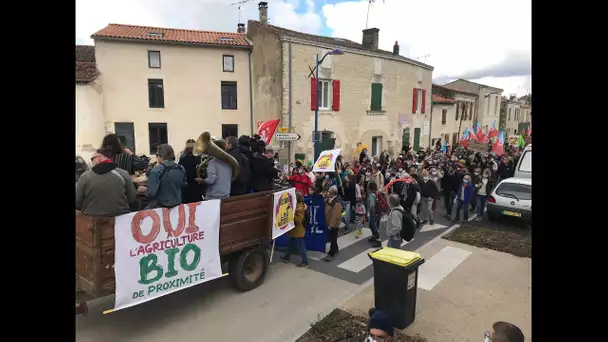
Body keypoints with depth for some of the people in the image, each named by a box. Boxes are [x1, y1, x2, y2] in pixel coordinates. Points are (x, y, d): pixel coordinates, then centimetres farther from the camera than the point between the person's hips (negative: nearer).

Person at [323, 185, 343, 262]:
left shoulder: (337, 203, -27)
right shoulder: (329, 199, 1)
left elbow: (335, 215, -27)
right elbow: (327, 210, 15)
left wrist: (331, 225, -23)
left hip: (333, 224, -9)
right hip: (329, 223, 9)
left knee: (333, 239, 2)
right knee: (331, 237, 22)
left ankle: (331, 254, 10)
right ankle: (335, 249, 41)